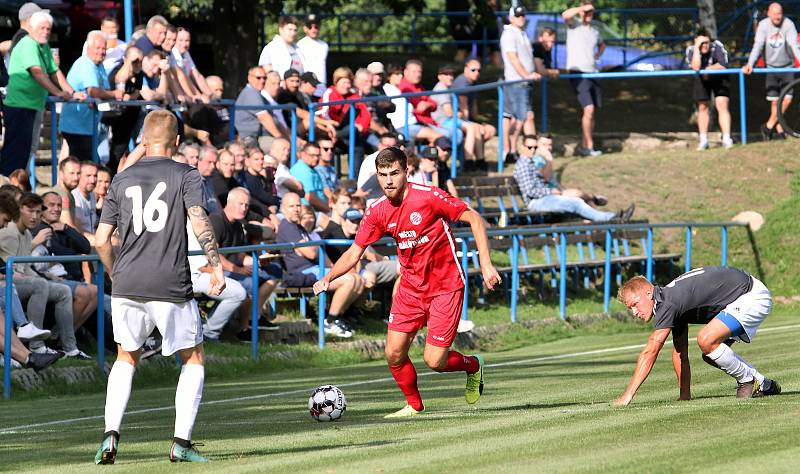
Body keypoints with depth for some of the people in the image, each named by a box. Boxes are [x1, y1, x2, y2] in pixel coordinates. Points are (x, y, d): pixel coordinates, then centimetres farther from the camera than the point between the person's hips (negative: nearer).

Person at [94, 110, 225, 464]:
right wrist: (216, 265, -9)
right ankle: (182, 442, 2)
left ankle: (110, 434, 3)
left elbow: (101, 240, 11)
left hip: (127, 286, 3)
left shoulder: (122, 180, 12)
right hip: (171, 286, -3)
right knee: (193, 360, 13)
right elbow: (200, 222, -14)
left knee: (126, 358, 21)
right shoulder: (185, 175, 2)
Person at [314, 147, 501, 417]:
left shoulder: (429, 197, -18)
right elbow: (354, 252, 3)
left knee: (434, 361, -8)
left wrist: (486, 264, -18)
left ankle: (473, 366, 25)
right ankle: (414, 405, 22)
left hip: (445, 286, -5)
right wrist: (328, 278, -14)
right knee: (394, 354, -3)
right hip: (411, 286, 5)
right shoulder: (377, 212, -3)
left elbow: (474, 219, -12)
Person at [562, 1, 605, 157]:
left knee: (591, 112, 8)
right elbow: (565, 15, -26)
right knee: (589, 109, -18)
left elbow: (602, 44, 38)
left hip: (592, 73, 7)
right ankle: (589, 146, -12)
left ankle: (584, 146, 17)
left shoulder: (594, 31, 16)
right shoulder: (574, 24, -1)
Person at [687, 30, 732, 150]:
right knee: (702, 107, 3)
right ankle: (703, 140, 12)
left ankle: (726, 139, -14)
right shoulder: (691, 50, -22)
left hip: (718, 78, -2)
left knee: (722, 105, -13)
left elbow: (723, 65, -30)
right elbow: (696, 67, -37)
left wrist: (708, 69, -24)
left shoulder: (717, 46, -26)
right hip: (702, 79, 2)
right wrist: (697, 48, -39)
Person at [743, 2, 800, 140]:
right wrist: (750, 64, -33)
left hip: (787, 67, -1)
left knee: (787, 99, -10)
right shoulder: (763, 25, -12)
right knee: (774, 101, -2)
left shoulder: (788, 25, -15)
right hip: (771, 67, 1)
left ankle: (769, 126, 1)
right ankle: (779, 129, 9)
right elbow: (757, 46, -19)